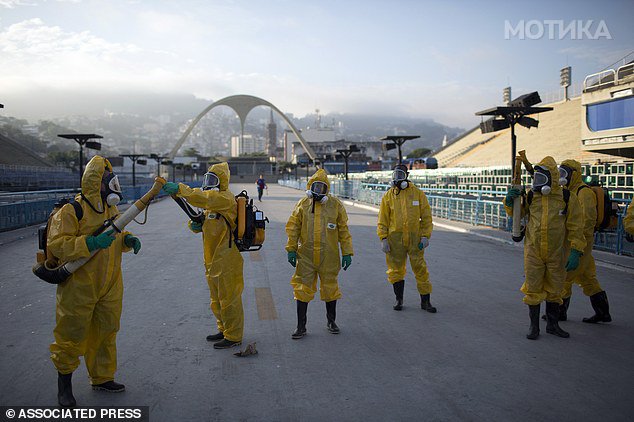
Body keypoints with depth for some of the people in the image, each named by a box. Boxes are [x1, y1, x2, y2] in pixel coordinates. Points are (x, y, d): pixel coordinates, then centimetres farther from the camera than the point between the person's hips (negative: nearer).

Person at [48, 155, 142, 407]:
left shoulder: (111, 210, 8)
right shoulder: (72, 211, -16)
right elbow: (56, 245, -21)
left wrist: (127, 240, -1)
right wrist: (90, 243, -32)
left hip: (110, 287, 7)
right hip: (79, 287, -7)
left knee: (105, 333, 16)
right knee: (72, 335, 6)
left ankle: (102, 377, 33)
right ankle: (64, 380, 27)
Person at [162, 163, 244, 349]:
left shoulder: (225, 198, -13)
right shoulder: (213, 201, 18)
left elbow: (203, 199, -31)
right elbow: (206, 223, 17)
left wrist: (180, 189, -34)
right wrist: (196, 225, -5)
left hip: (227, 260, -10)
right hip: (213, 260, 10)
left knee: (229, 299, -1)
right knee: (217, 300, 19)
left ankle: (233, 337, 9)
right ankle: (224, 330, 34)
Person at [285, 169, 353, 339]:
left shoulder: (335, 204, 0)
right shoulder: (303, 204, 3)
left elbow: (343, 230, 3)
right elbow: (293, 227, 6)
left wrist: (347, 253, 1)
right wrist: (291, 249, 0)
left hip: (328, 256, 0)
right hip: (306, 255, 1)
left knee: (330, 287, 12)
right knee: (303, 289, 2)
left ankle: (331, 321, 31)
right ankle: (301, 326, 13)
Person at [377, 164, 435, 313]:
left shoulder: (418, 193, 2)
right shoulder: (388, 196, 3)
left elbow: (426, 216, 4)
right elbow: (383, 220, 4)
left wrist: (425, 236, -3)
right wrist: (383, 239, -4)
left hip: (415, 239, -1)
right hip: (395, 239, 1)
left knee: (421, 270, 3)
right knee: (396, 270, 8)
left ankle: (425, 301, 14)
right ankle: (399, 299, 24)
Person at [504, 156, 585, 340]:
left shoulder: (568, 198, -6)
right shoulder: (531, 196, -1)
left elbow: (575, 228, -4)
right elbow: (517, 213, 15)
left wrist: (575, 252, -10)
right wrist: (510, 201, -6)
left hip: (556, 254, -1)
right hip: (533, 252, 1)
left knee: (554, 290, 14)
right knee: (533, 289, 5)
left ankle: (552, 324, 30)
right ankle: (534, 326, 19)